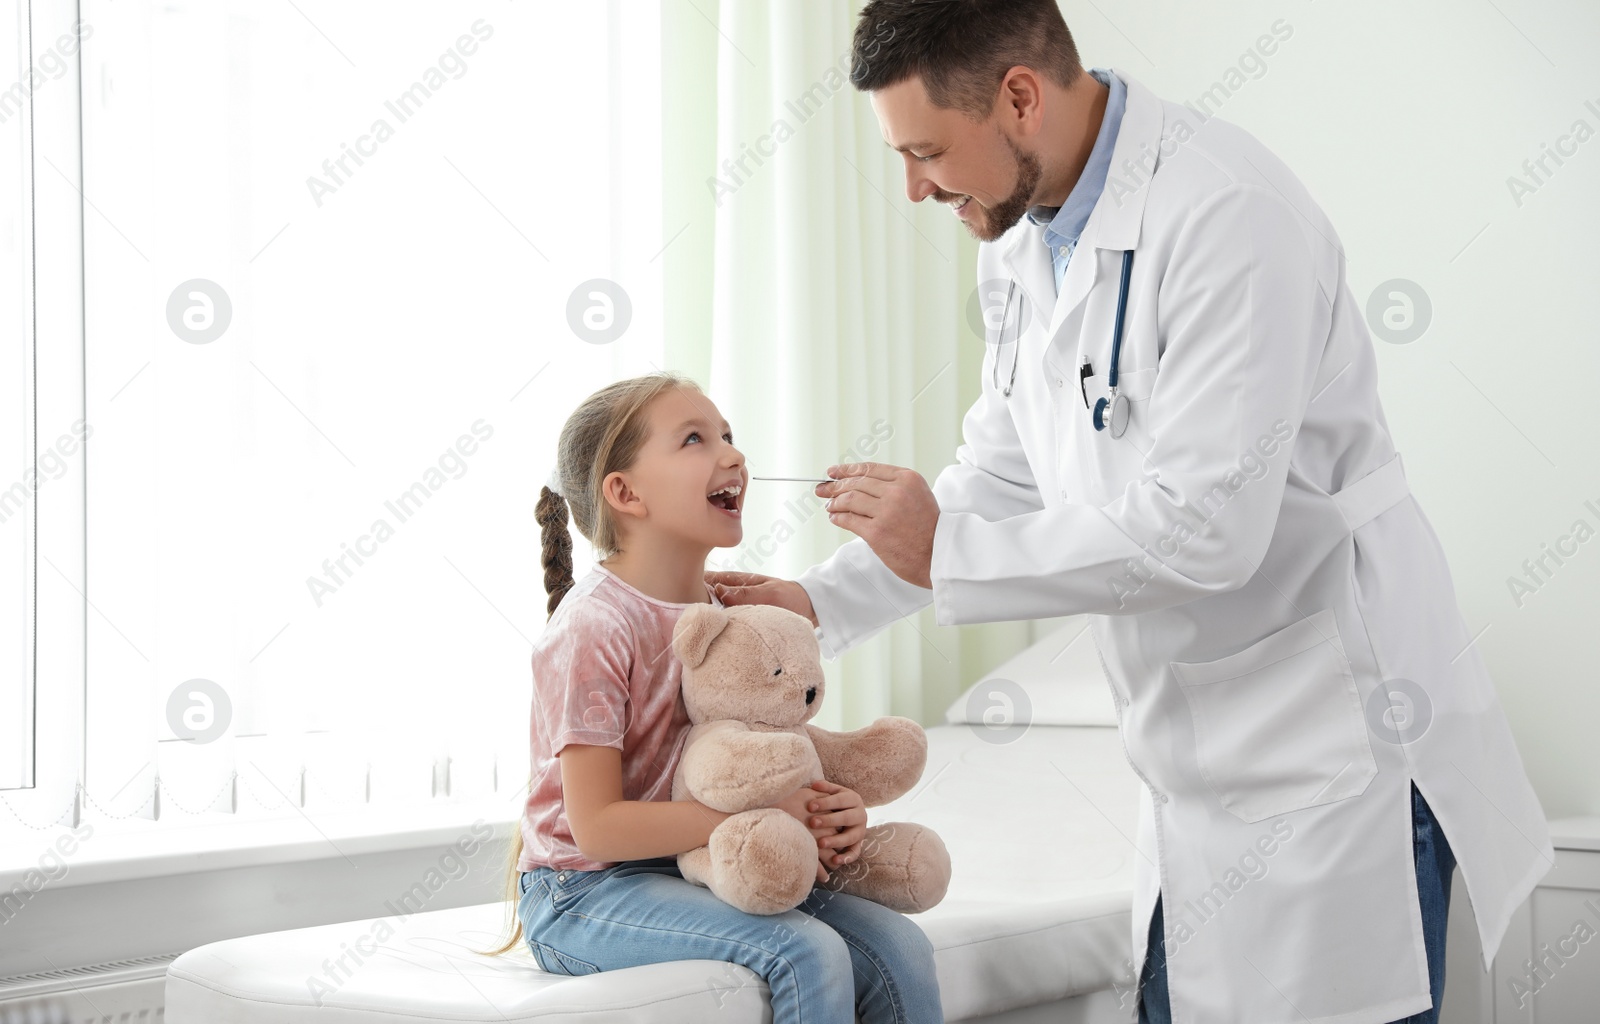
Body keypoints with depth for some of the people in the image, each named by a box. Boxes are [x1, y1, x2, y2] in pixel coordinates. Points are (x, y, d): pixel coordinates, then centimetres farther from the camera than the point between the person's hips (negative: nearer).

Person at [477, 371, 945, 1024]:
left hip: (691, 872, 7)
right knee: (808, 955, -26)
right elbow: (597, 824, -20)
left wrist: (831, 812, -12)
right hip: (583, 891, -7)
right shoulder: (592, 628, -17)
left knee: (898, 948, -7)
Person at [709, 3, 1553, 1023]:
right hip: (1202, 766, 9)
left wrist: (945, 553, -16)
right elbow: (1001, 479, 17)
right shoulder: (1020, 246, 8)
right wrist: (820, 603, 7)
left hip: (1333, 747, -8)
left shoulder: (1229, 213, -21)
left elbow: (1205, 529, -26)